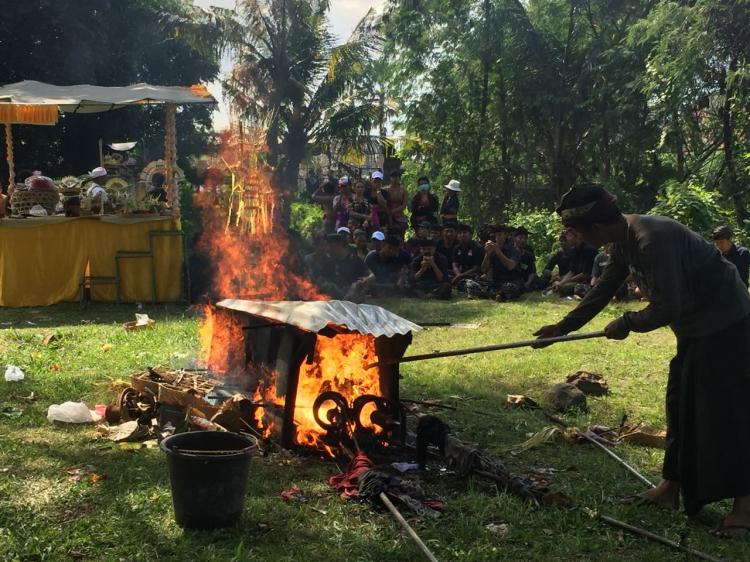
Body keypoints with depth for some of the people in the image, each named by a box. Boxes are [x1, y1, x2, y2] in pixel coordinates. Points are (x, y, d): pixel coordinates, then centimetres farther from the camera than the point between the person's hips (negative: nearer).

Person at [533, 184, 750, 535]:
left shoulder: (653, 239, -30)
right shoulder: (625, 240, 1)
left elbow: (668, 307, -29)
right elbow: (604, 289, 14)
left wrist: (627, 324, -11)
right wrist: (564, 327, 16)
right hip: (696, 325, 10)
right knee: (681, 405, 14)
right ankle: (671, 486, 25)